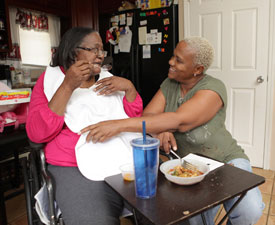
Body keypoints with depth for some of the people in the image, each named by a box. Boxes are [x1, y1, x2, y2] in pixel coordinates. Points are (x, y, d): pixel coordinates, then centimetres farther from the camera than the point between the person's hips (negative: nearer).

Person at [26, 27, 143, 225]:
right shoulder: (50, 79, 5)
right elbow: (37, 134, -9)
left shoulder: (107, 80, 15)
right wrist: (68, 86, -15)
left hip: (124, 161, 4)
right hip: (75, 168, -3)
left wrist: (129, 87, -5)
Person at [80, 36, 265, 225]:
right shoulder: (169, 84, 1)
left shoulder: (213, 88, -18)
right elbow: (148, 115, -8)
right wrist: (159, 131, -33)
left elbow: (180, 121, -33)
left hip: (225, 160, -2)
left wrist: (120, 125, -40)